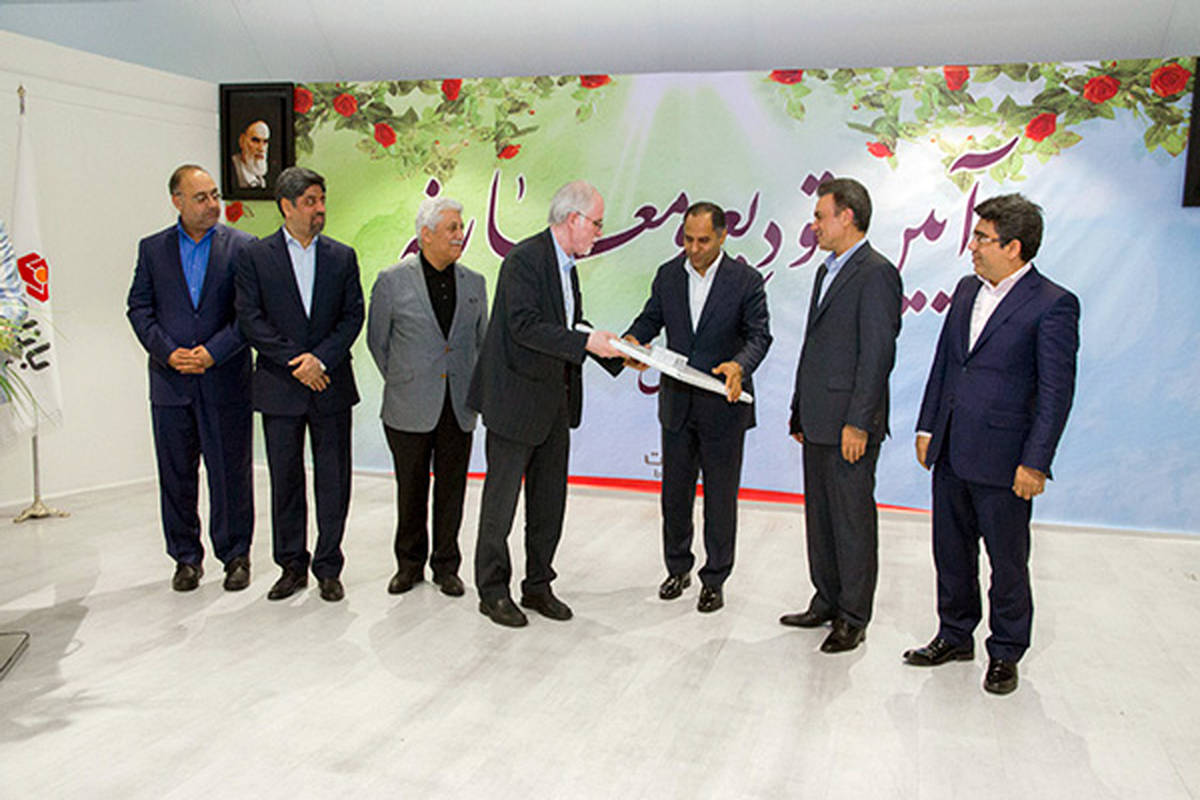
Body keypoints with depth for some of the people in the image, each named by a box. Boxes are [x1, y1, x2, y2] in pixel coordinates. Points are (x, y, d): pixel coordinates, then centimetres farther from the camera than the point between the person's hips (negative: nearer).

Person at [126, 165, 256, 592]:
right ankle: (186, 557, 24)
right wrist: (168, 352, -9)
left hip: (226, 380, -2)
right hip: (170, 381, 2)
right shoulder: (152, 248, 9)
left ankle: (235, 555, 18)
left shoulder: (243, 247, 1)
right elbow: (139, 308, 5)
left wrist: (213, 352, -14)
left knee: (231, 472, 4)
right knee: (176, 475, 10)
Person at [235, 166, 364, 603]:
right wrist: (295, 361, -13)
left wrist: (320, 358, -13)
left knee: (333, 480, 4)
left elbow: (353, 316, 1)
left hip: (331, 386, 1)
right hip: (280, 387, -1)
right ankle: (292, 566, 22)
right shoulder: (255, 256, 2)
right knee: (285, 480, 8)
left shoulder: (342, 256, 7)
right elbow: (250, 320, -5)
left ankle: (328, 568, 17)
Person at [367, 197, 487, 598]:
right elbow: (377, 341, 5)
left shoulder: (474, 283, 6)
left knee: (451, 489, 9)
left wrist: (471, 385, 10)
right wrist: (401, 382, 7)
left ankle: (445, 566, 23)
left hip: (459, 407, 2)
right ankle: (409, 564, 26)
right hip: (410, 409, -2)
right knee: (411, 490, 9)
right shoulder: (393, 280, -3)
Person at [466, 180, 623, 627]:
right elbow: (525, 326, -24)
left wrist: (613, 352, 5)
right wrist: (585, 342, -27)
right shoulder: (525, 258, -15)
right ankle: (492, 591, 17)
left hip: (555, 404, 9)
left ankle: (538, 586, 26)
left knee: (550, 502, 13)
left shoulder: (567, 266, 13)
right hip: (516, 401, -9)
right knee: (501, 501, 4)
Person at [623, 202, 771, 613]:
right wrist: (633, 340, -14)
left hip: (723, 404, -3)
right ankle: (678, 569, 32)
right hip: (677, 403, 4)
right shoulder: (668, 275, 4)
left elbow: (759, 335, -10)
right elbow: (651, 317, 8)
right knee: (674, 492, 14)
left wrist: (739, 366, -30)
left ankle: (714, 580, 22)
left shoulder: (746, 280, -8)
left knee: (720, 497, 7)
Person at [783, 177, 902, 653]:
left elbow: (878, 353, -17)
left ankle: (853, 618, 14)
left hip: (850, 424, -9)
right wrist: (800, 411, 19)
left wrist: (858, 422, -20)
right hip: (818, 421, 9)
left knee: (853, 521, 1)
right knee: (820, 517, 16)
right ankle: (826, 602, 30)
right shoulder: (827, 271, 17)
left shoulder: (876, 273, -12)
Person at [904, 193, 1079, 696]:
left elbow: (1056, 392, -13)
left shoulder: (1053, 304, -11)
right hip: (950, 452, 6)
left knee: (1007, 562, 10)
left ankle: (1005, 654, 28)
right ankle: (955, 636, 35)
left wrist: (1035, 463, -16)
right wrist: (927, 428, 11)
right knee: (951, 552, 17)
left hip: (1003, 461, -6)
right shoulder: (967, 291, 9)